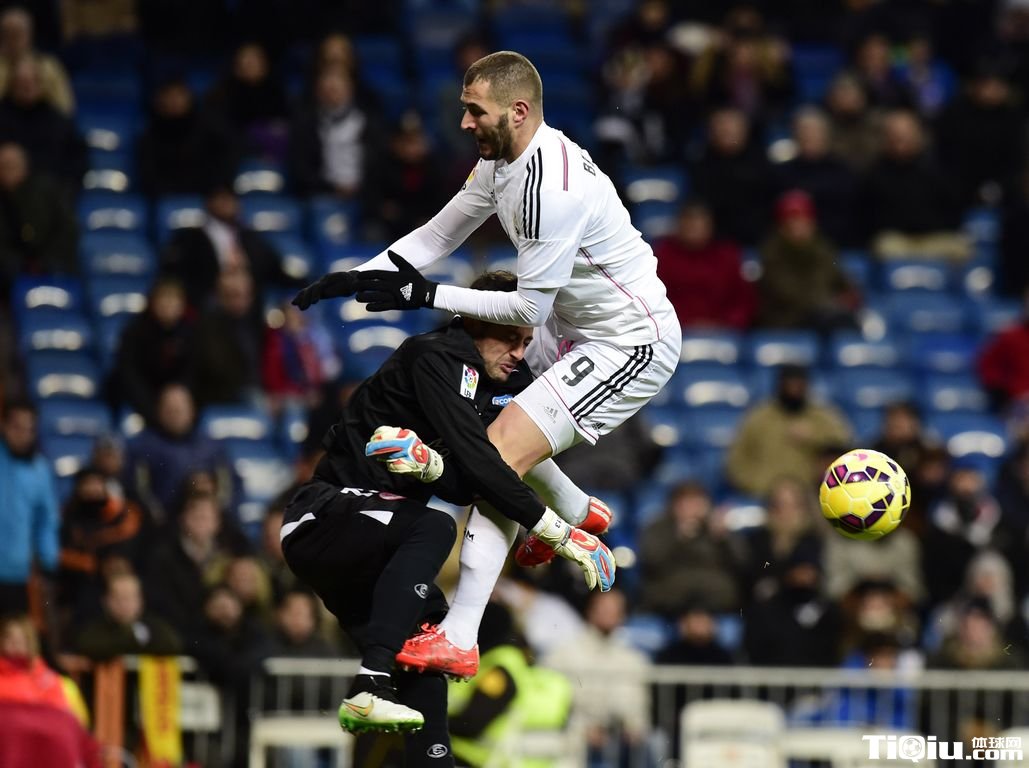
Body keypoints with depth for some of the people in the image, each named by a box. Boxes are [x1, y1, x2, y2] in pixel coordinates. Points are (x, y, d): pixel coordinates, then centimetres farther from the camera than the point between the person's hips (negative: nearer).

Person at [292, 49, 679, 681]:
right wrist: (362, 276, 1)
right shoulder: (504, 160, 0)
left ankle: (459, 638, -23)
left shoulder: (552, 189, -30)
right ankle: (577, 513, 45)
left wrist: (428, 297, -17)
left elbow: (529, 308, -23)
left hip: (631, 344, -10)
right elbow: (441, 233, 12)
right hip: (579, 327, 10)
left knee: (500, 451, -20)